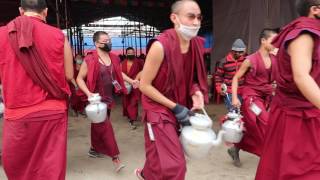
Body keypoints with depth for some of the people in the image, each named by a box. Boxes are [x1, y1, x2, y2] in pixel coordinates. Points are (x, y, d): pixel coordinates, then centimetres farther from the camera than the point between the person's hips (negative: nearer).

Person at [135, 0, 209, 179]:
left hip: (179, 107, 7)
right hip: (159, 109, -6)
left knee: (162, 158, 22)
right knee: (173, 165, -3)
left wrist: (196, 93, -10)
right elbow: (144, 85, -18)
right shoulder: (160, 46, -23)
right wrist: (175, 107, -18)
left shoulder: (197, 45, -3)